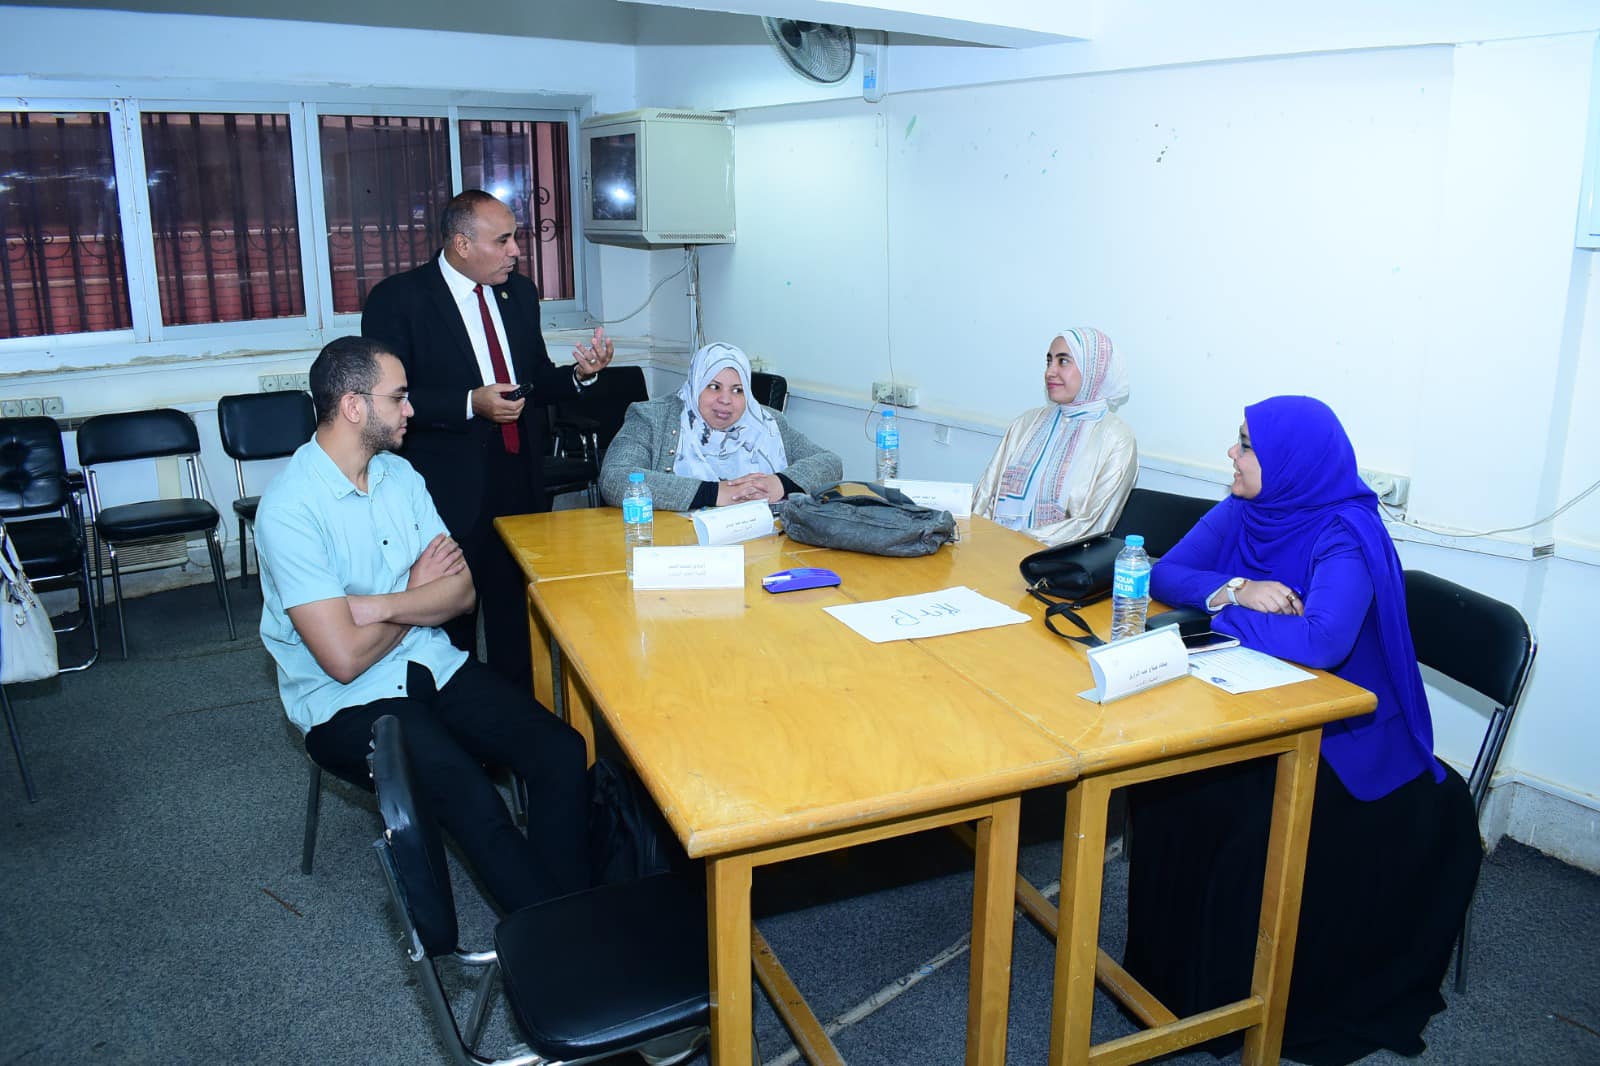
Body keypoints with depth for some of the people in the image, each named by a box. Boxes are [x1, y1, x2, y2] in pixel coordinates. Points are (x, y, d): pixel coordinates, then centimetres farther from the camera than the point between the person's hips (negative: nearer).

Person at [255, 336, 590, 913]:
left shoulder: (400, 474, 7)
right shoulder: (290, 508, -16)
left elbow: (462, 590, 2)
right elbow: (345, 658, -20)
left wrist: (383, 605, -17)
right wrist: (419, 593, -4)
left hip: (434, 667, 6)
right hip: (348, 703, -6)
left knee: (562, 752, -18)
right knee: (475, 805, -30)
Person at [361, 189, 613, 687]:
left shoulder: (519, 292, 10)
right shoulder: (397, 299, -7)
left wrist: (579, 373, -3)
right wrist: (470, 403, -22)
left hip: (522, 482, 5)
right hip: (450, 491, -5)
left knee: (517, 613, 11)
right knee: (452, 623, 7)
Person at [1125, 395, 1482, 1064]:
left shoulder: (1345, 539, -22)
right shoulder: (1241, 514, 0)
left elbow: (1321, 641, -38)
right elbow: (1163, 575, -3)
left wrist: (1223, 609, -23)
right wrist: (1234, 589, -22)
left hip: (1344, 738, -6)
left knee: (1248, 818, -27)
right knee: (1165, 787, -17)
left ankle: (1243, 1001, -1)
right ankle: (1164, 972, 1)